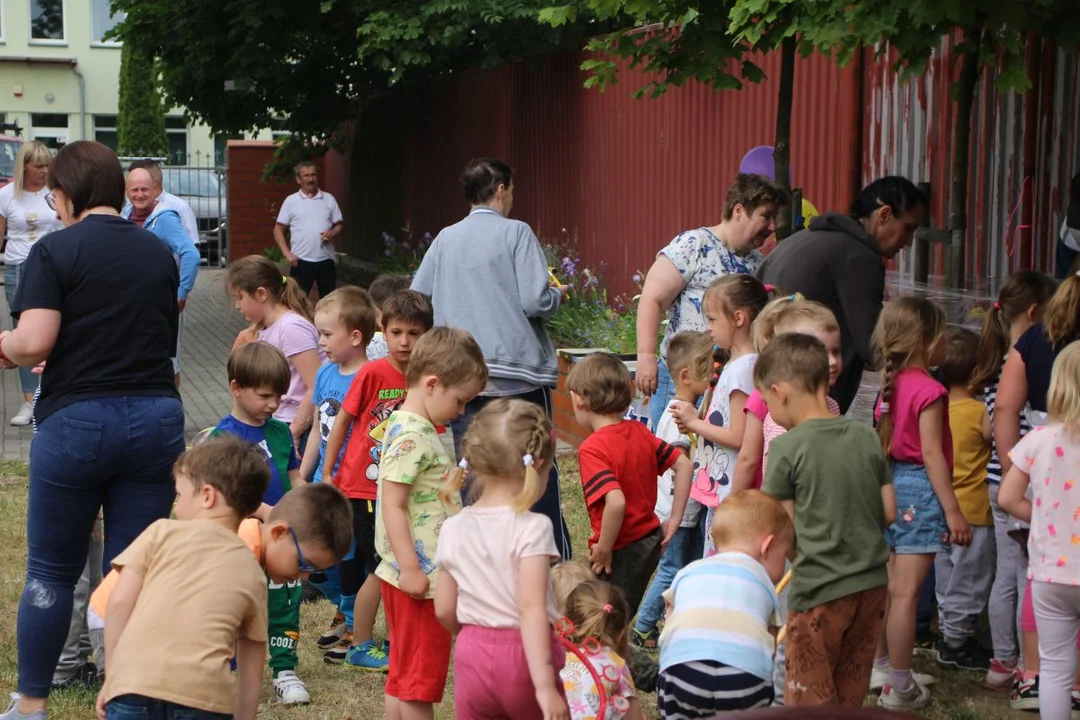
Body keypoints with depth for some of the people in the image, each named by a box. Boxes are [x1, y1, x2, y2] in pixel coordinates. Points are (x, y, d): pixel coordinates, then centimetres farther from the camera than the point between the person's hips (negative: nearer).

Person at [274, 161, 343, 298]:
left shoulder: (329, 199, 8)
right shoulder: (291, 201, 2)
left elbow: (338, 225, 11)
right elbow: (278, 230, 3)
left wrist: (332, 233, -12)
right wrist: (287, 254, -8)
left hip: (326, 260, 2)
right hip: (302, 261, -2)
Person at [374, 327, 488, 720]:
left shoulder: (418, 429, 11)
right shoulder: (411, 436, -19)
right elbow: (392, 505, -23)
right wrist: (410, 569, -24)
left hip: (426, 575, 10)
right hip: (419, 577, -10)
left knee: (404, 675, 16)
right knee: (421, 673, 0)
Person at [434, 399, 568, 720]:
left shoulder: (454, 529, 1)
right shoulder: (532, 527, -14)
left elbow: (444, 611, 7)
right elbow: (531, 608, -23)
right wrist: (545, 686, -26)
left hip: (473, 658, 4)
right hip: (523, 658, -4)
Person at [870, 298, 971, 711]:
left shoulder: (891, 385, 7)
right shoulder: (929, 390, -16)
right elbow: (931, 453, -19)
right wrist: (952, 510, -17)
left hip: (892, 487, 8)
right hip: (921, 490, -8)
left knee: (890, 585, 19)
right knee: (907, 591, -4)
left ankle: (879, 665, 31)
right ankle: (899, 688, 0)